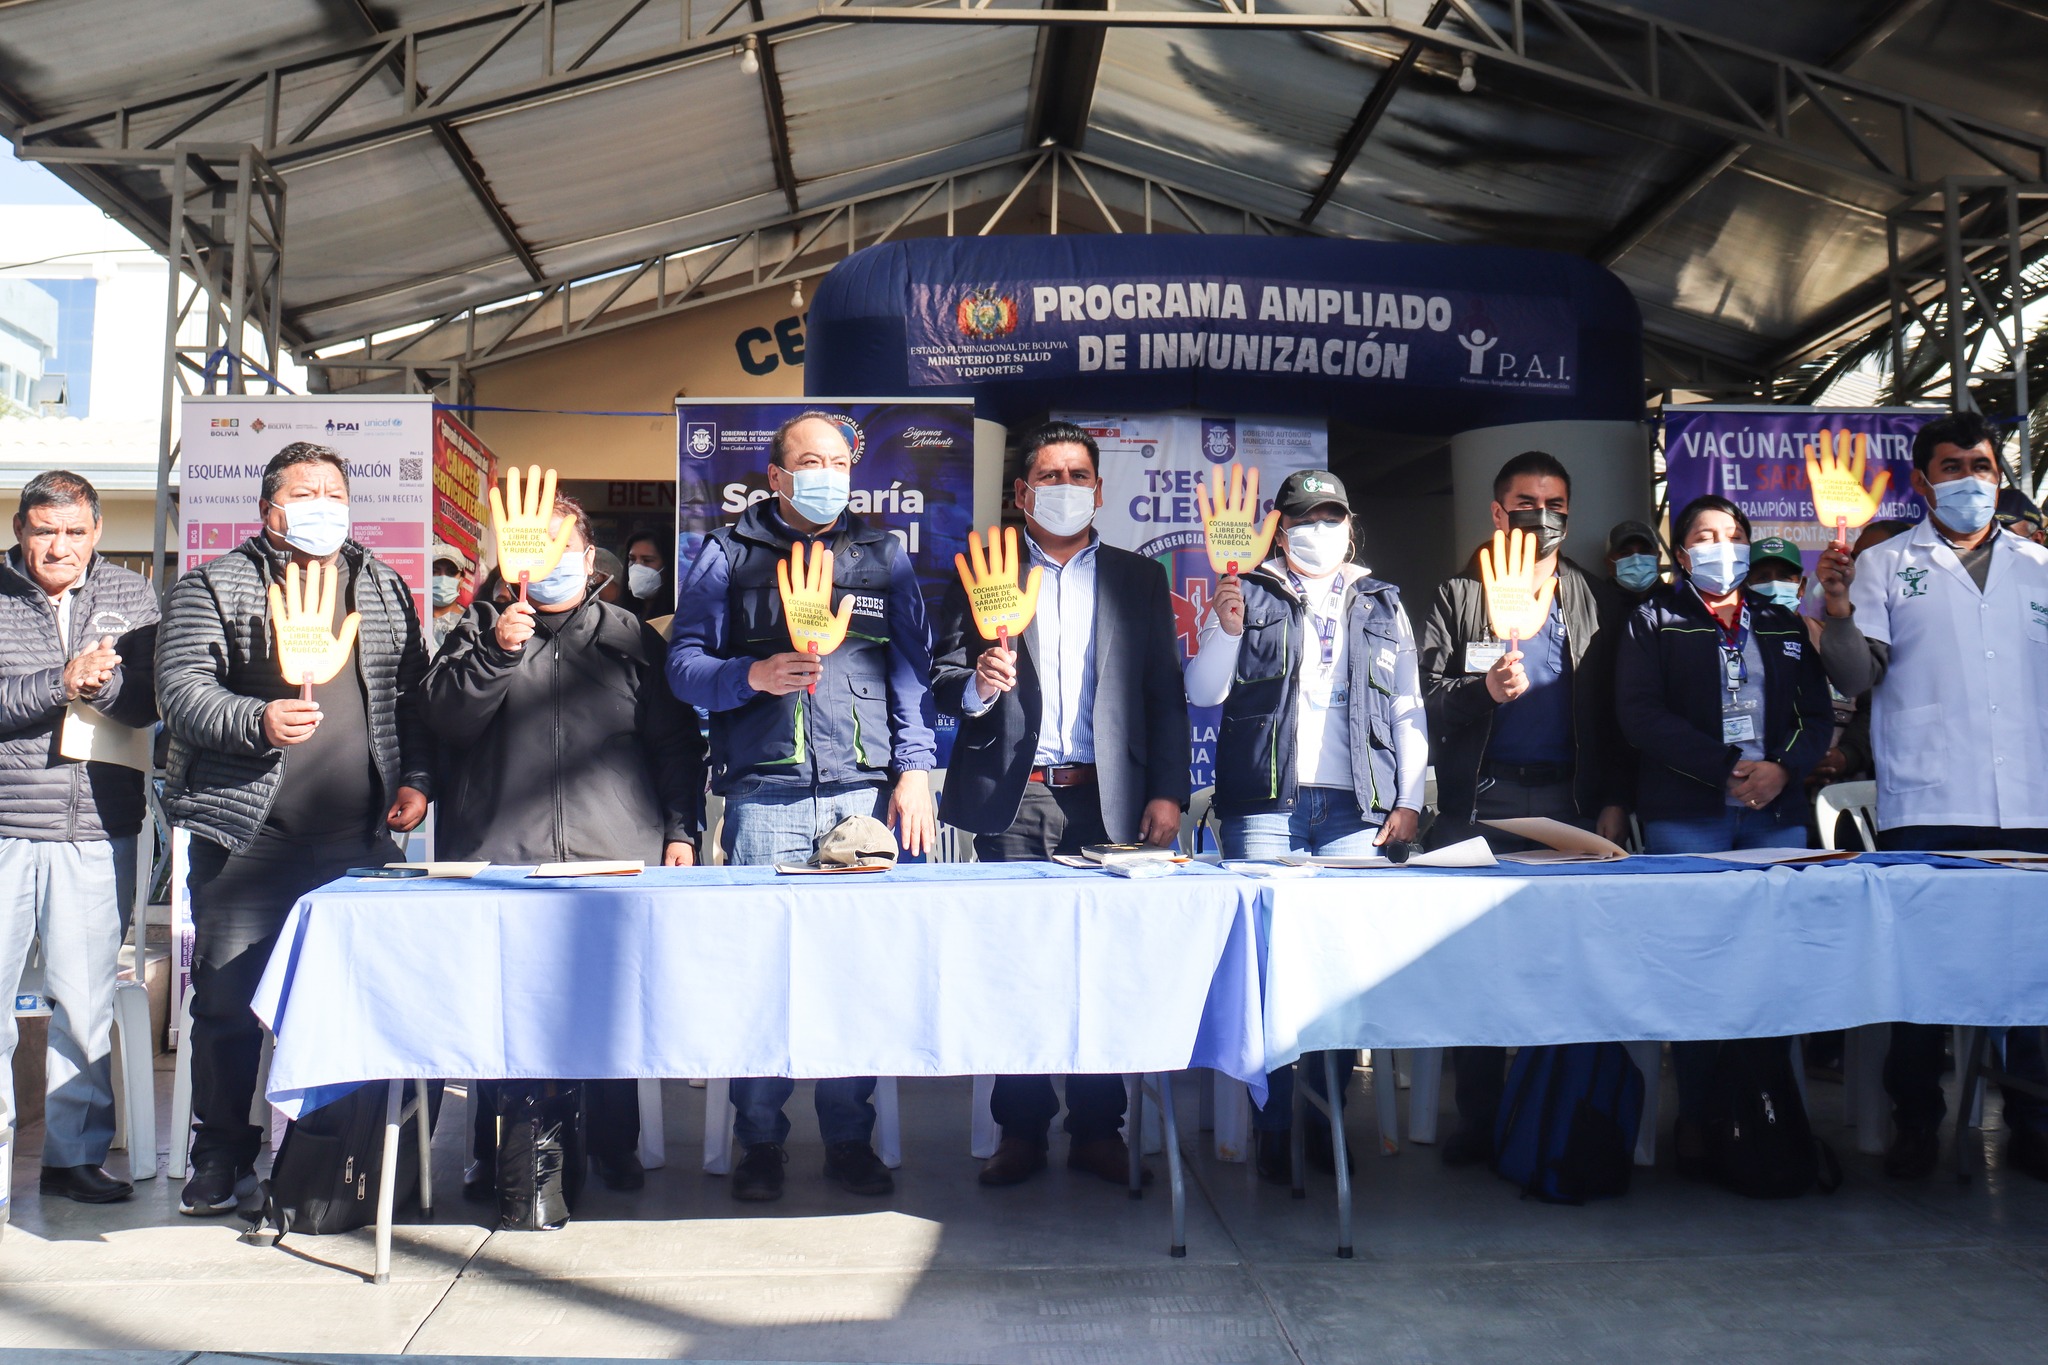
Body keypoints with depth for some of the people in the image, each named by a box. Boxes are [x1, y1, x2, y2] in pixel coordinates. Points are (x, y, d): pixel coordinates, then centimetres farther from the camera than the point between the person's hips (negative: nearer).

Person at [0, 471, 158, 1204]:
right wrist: (61, 683, -14)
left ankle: (75, 1153, 17)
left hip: (98, 833, 1)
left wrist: (101, 680, -16)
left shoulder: (132, 596, 9)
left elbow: (153, 702, 1)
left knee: (86, 1002, 6)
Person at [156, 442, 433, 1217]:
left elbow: (414, 694, 18)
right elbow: (180, 687, -6)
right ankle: (222, 1159, 16)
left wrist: (415, 778, 5)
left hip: (359, 835, 3)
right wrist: (258, 720, -23)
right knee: (228, 998, 1)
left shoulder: (384, 589, 16)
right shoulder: (215, 586, 4)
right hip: (247, 832, -2)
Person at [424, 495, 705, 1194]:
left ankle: (615, 1149, 14)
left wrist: (680, 830, 5)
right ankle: (498, 1155, 13)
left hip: (615, 856, 0)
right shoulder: (482, 627, 15)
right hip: (499, 856, 0)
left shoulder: (631, 637, 15)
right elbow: (444, 717, 2)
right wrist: (495, 652, -12)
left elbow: (677, 743, 14)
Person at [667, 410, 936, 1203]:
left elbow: (911, 669, 12)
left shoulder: (883, 557, 17)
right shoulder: (728, 555, 12)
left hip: (866, 792, 1)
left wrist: (915, 770, 1)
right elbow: (683, 666, 7)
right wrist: (754, 675, -13)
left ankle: (849, 1138, 12)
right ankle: (760, 1143, 10)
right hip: (765, 795, -1)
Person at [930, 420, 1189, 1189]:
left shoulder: (1140, 580, 15)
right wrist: (976, 685, -16)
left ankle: (1098, 1128, 12)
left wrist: (1167, 792, 0)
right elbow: (941, 678, 7)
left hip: (1107, 799, 1)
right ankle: (1021, 1131, 11)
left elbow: (1165, 693, 10)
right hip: (1013, 803, 0)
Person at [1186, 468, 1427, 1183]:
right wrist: (1225, 631, -12)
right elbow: (1204, 693, 5)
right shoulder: (1247, 594, 12)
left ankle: (1328, 1124, 9)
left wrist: (1409, 801, 7)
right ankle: (1272, 1128, 1)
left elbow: (1408, 710, 16)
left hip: (1355, 808, 2)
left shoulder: (1383, 606, 18)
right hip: (1264, 803, -1)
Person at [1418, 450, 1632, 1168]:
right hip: (1481, 802, -1)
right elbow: (1426, 695, 4)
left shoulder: (1600, 602, 15)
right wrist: (1484, 690, -15)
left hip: (1570, 800, 1)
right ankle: (1479, 1121, 6)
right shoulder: (1458, 596, 12)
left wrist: (1615, 802, 2)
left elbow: (1619, 712, 11)